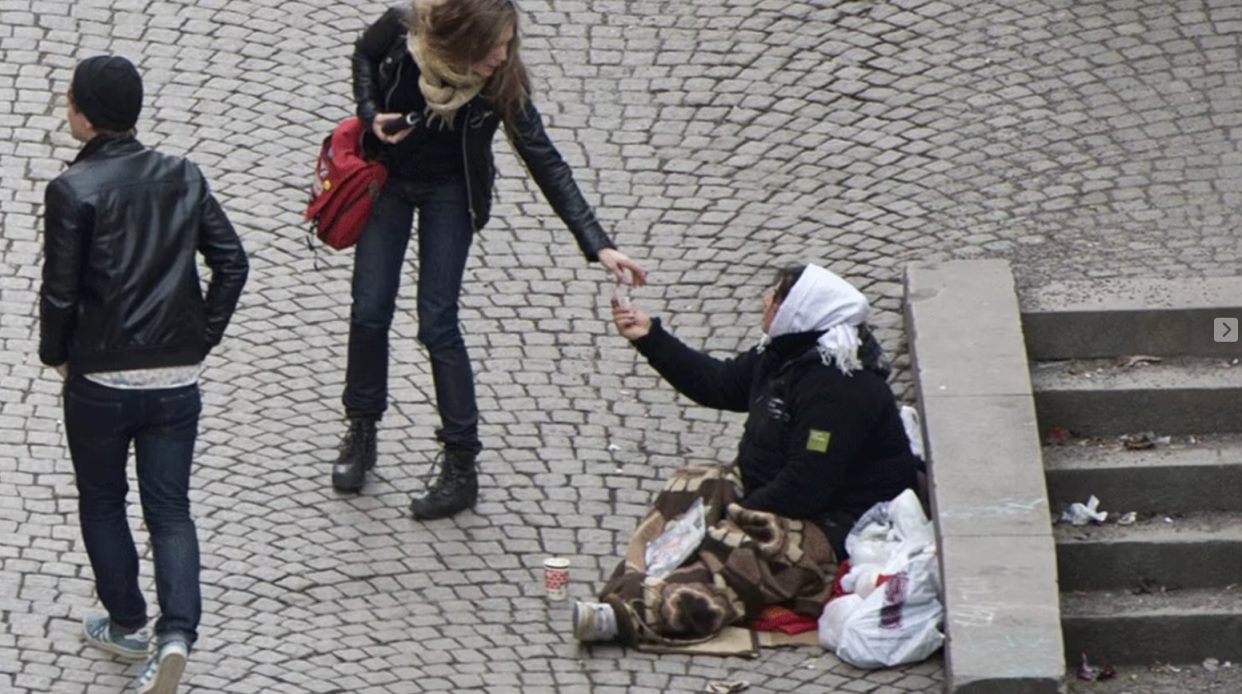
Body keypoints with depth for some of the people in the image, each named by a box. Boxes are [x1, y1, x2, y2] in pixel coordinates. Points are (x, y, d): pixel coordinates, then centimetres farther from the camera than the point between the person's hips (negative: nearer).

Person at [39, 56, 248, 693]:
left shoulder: (73, 191, -13)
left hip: (100, 379, -3)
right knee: (170, 509, 8)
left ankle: (127, 624, 29)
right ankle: (176, 635, -10)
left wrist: (54, 354, 5)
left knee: (101, 503, 18)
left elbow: (59, 289, -12)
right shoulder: (183, 178, 1)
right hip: (176, 378, 4)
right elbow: (231, 262, 0)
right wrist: (203, 338, 9)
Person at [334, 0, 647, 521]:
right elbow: (364, 55, -2)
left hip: (449, 190, -2)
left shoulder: (502, 82, -28)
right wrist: (370, 113, -21)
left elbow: (545, 163, -22)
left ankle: (462, 467, 2)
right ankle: (361, 430, 26)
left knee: (437, 324, -6)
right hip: (388, 177, 2)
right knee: (369, 312, 3)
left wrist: (597, 244, -27)